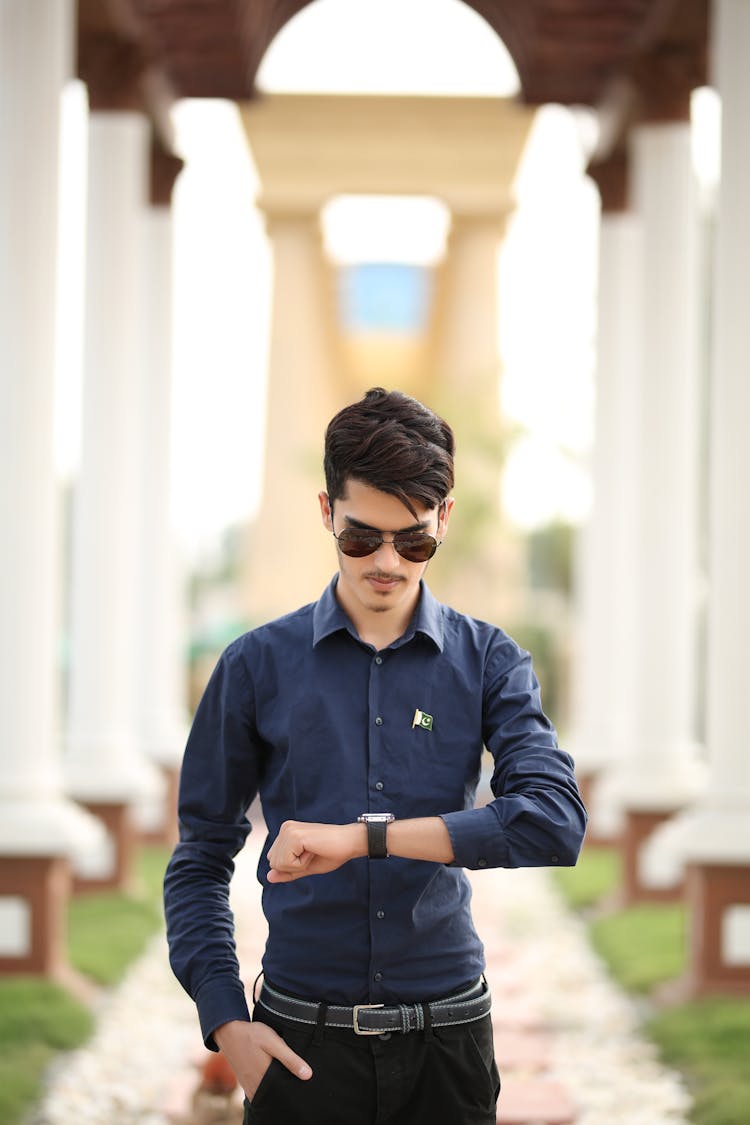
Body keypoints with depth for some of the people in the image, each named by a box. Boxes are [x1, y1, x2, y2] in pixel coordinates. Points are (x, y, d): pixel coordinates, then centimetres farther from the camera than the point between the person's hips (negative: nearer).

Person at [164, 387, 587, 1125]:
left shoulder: (488, 660, 2)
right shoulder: (259, 664, 1)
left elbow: (556, 824, -14)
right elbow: (200, 862, 6)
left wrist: (364, 837, -20)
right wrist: (227, 1023, -6)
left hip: (447, 1036, 1)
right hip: (301, 1038, 0)